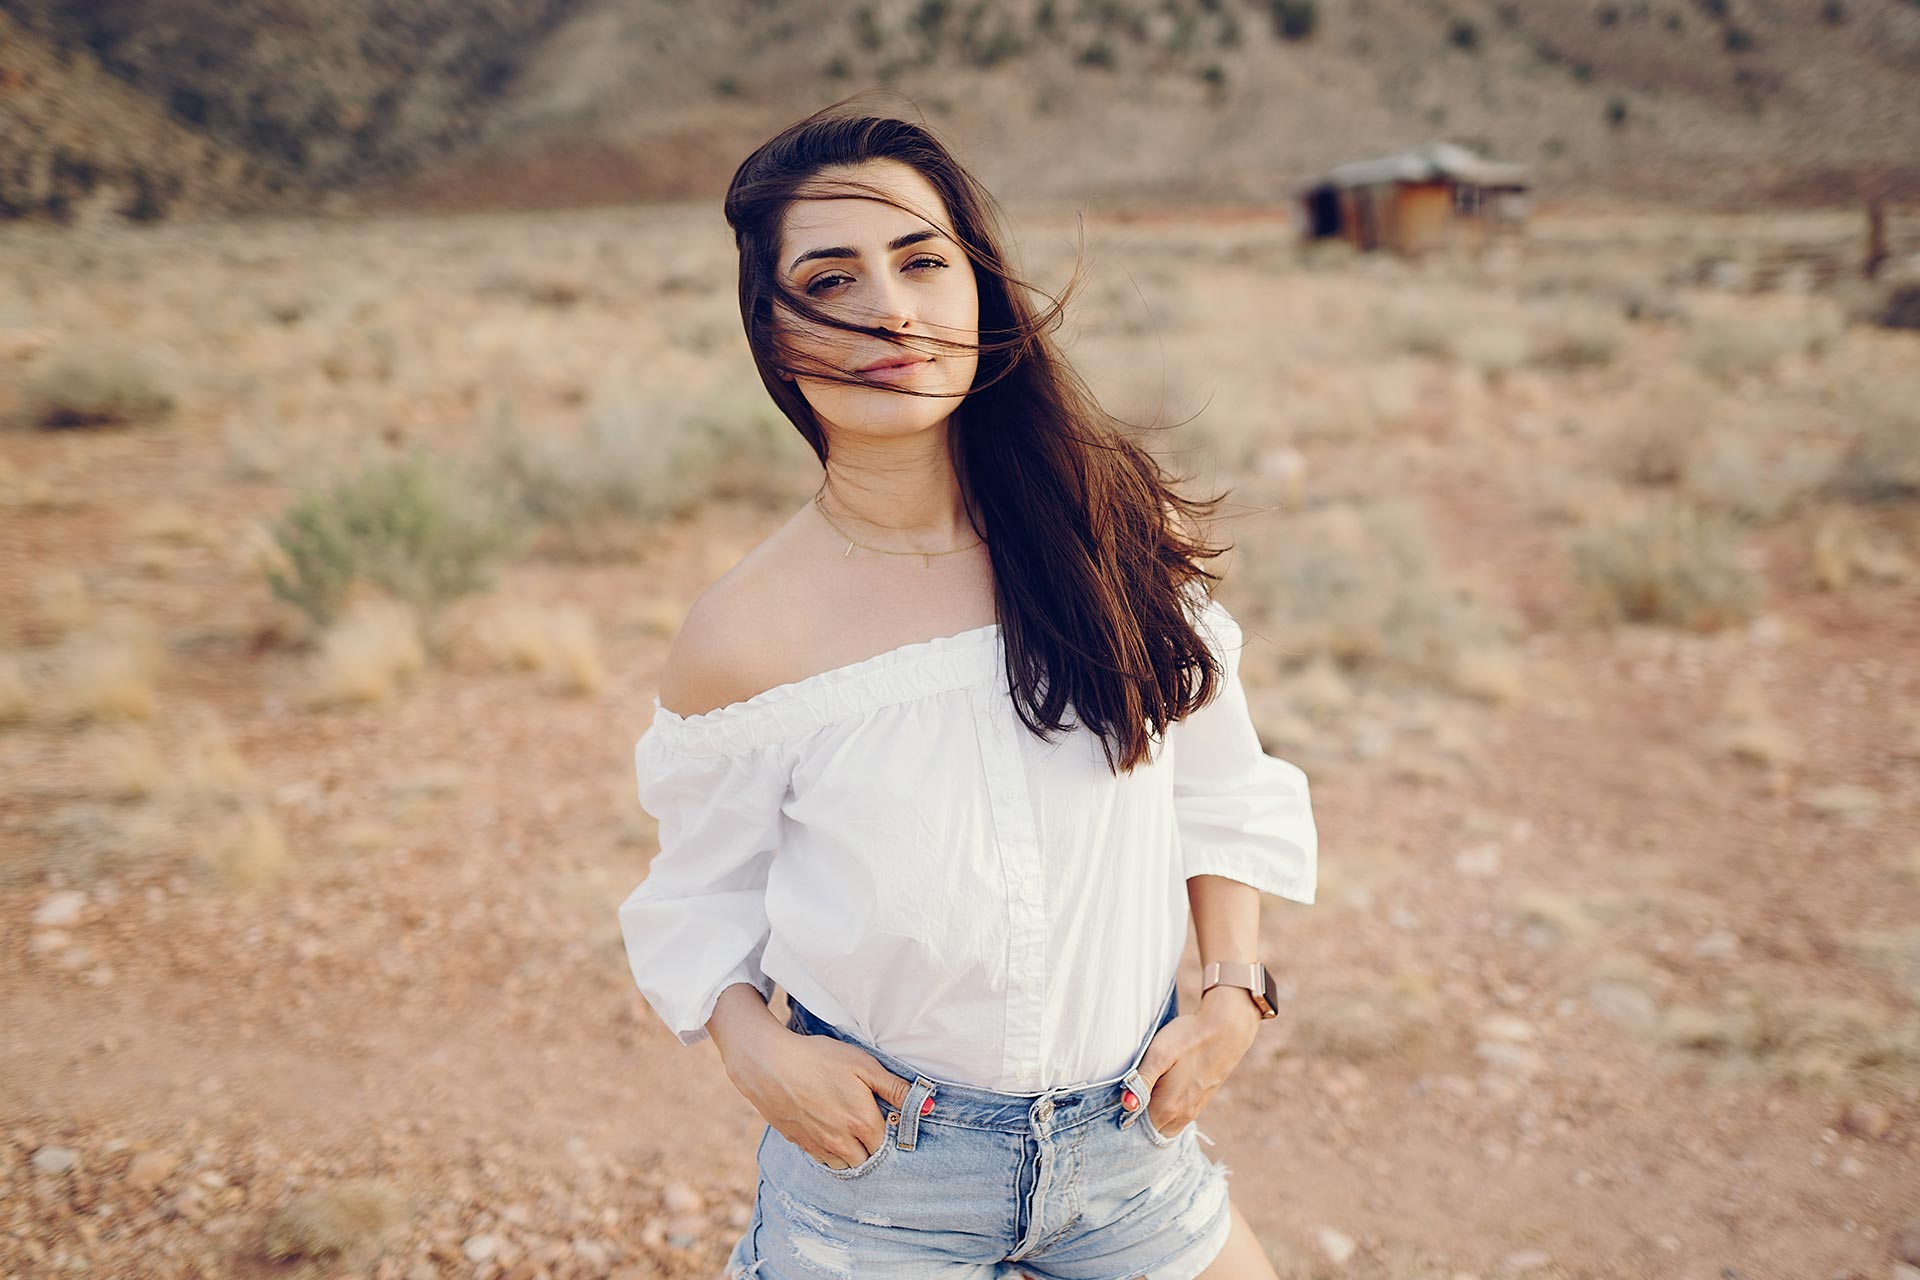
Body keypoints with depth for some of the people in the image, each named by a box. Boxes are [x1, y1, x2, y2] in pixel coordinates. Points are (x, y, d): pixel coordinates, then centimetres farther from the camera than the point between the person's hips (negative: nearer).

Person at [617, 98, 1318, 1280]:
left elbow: (1219, 789, 3)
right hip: (874, 1170, -2)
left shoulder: (1119, 531, -10)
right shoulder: (744, 640, -17)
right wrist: (755, 1048, -18)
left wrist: (1237, 985, -5)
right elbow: (705, 903, -2)